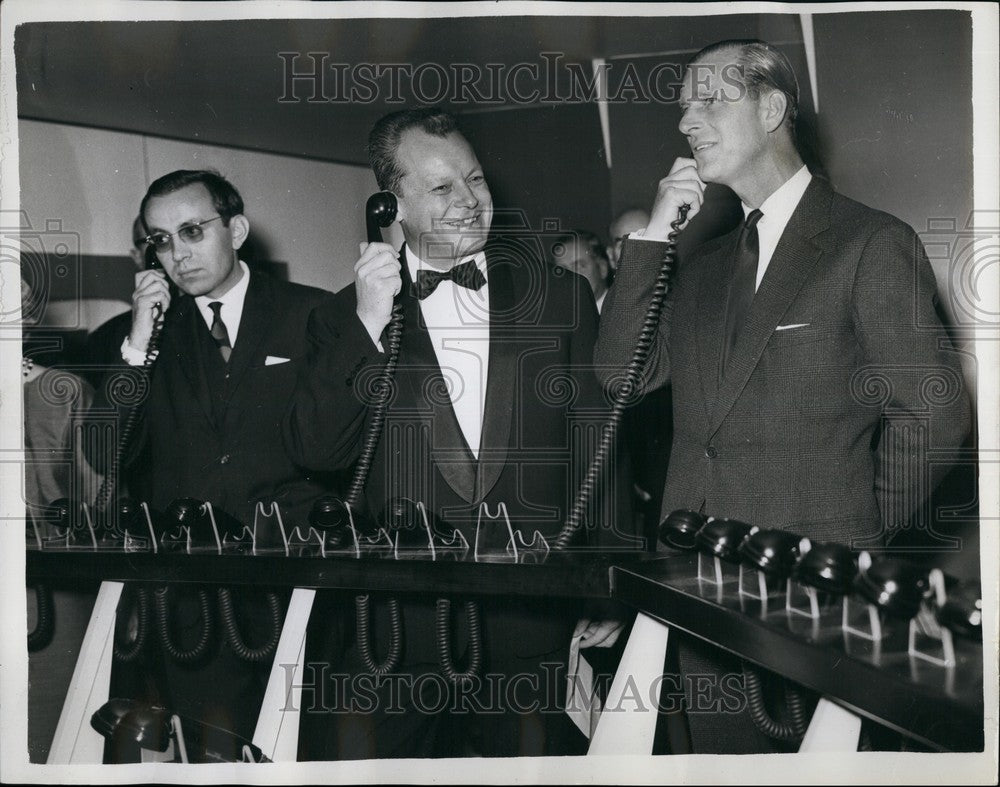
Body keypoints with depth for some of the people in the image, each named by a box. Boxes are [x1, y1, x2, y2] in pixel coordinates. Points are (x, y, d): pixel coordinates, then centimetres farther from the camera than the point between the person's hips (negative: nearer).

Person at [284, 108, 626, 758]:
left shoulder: (560, 297, 7)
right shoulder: (349, 319, 6)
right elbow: (317, 453, -5)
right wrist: (368, 326, -13)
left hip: (534, 613, 1)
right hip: (398, 613, 0)